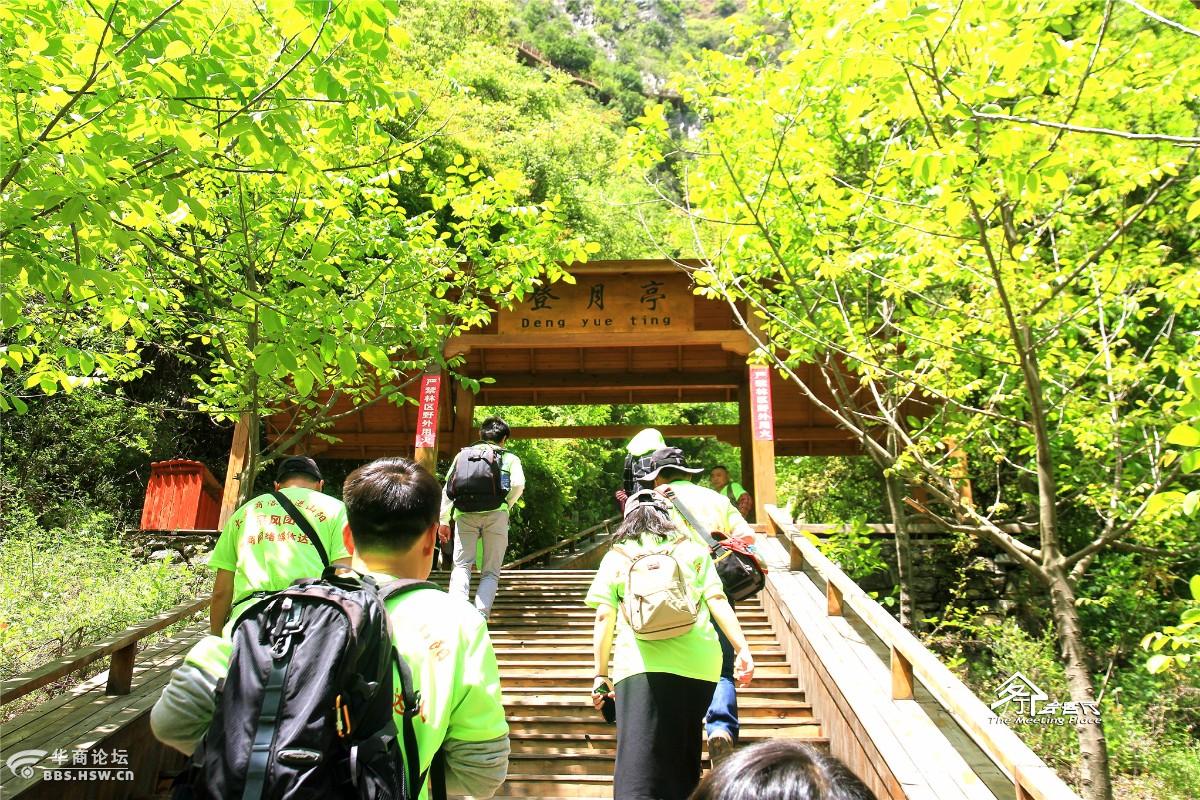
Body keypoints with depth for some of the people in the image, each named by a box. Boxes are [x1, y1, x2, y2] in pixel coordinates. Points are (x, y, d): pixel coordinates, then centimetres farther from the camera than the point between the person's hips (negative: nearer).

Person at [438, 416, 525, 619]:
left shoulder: (463, 454, 23)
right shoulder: (509, 458, 17)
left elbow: (448, 489, 15)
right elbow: (518, 484, -3)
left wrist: (444, 521, 16)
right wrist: (507, 506, 11)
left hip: (465, 514, 1)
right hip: (495, 514, -1)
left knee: (462, 565, 4)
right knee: (490, 572, 6)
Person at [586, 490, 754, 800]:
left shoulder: (616, 557, 11)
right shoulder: (693, 550, 15)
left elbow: (604, 618, 6)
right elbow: (718, 601, 4)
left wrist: (601, 674, 11)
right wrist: (742, 649, 5)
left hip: (642, 664, -2)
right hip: (698, 664, 3)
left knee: (638, 768, -4)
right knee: (683, 761, 21)